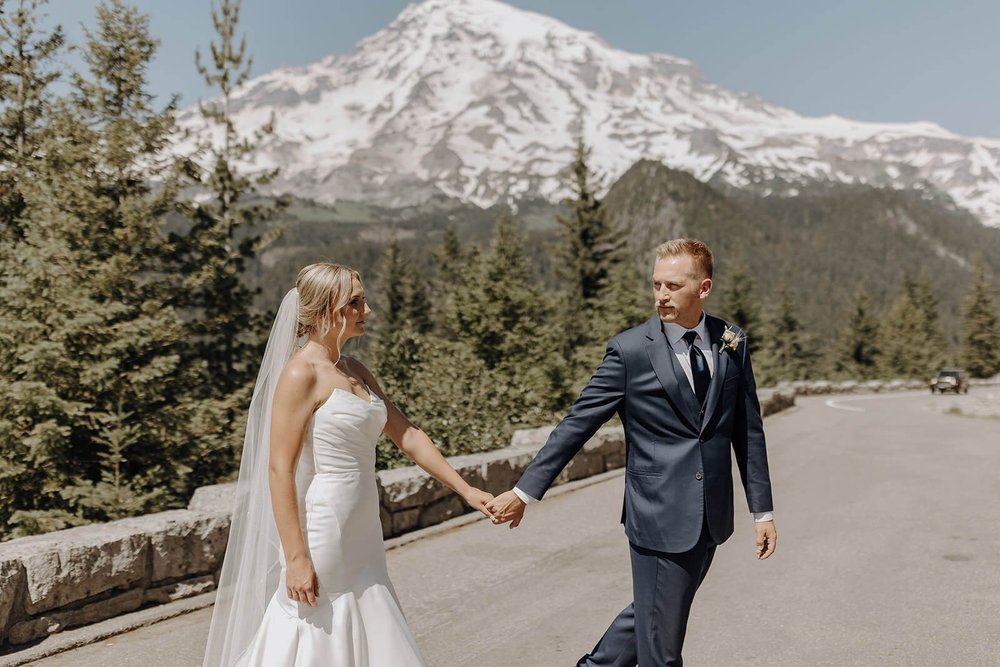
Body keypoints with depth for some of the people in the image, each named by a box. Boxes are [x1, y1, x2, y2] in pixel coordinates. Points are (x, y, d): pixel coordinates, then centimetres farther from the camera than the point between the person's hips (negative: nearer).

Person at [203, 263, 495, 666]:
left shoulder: (355, 371, 11)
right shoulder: (301, 374, -13)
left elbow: (407, 436, 14)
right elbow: (279, 470, -17)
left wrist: (464, 489, 9)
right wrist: (296, 558, -19)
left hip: (361, 539, 8)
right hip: (321, 537, -8)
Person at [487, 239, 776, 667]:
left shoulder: (733, 343, 3)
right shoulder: (630, 350, -10)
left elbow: (747, 431, 9)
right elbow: (577, 424, -7)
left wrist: (762, 509, 9)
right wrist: (525, 491, -6)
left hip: (711, 516, 5)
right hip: (659, 517, -4)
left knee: (652, 612, 19)